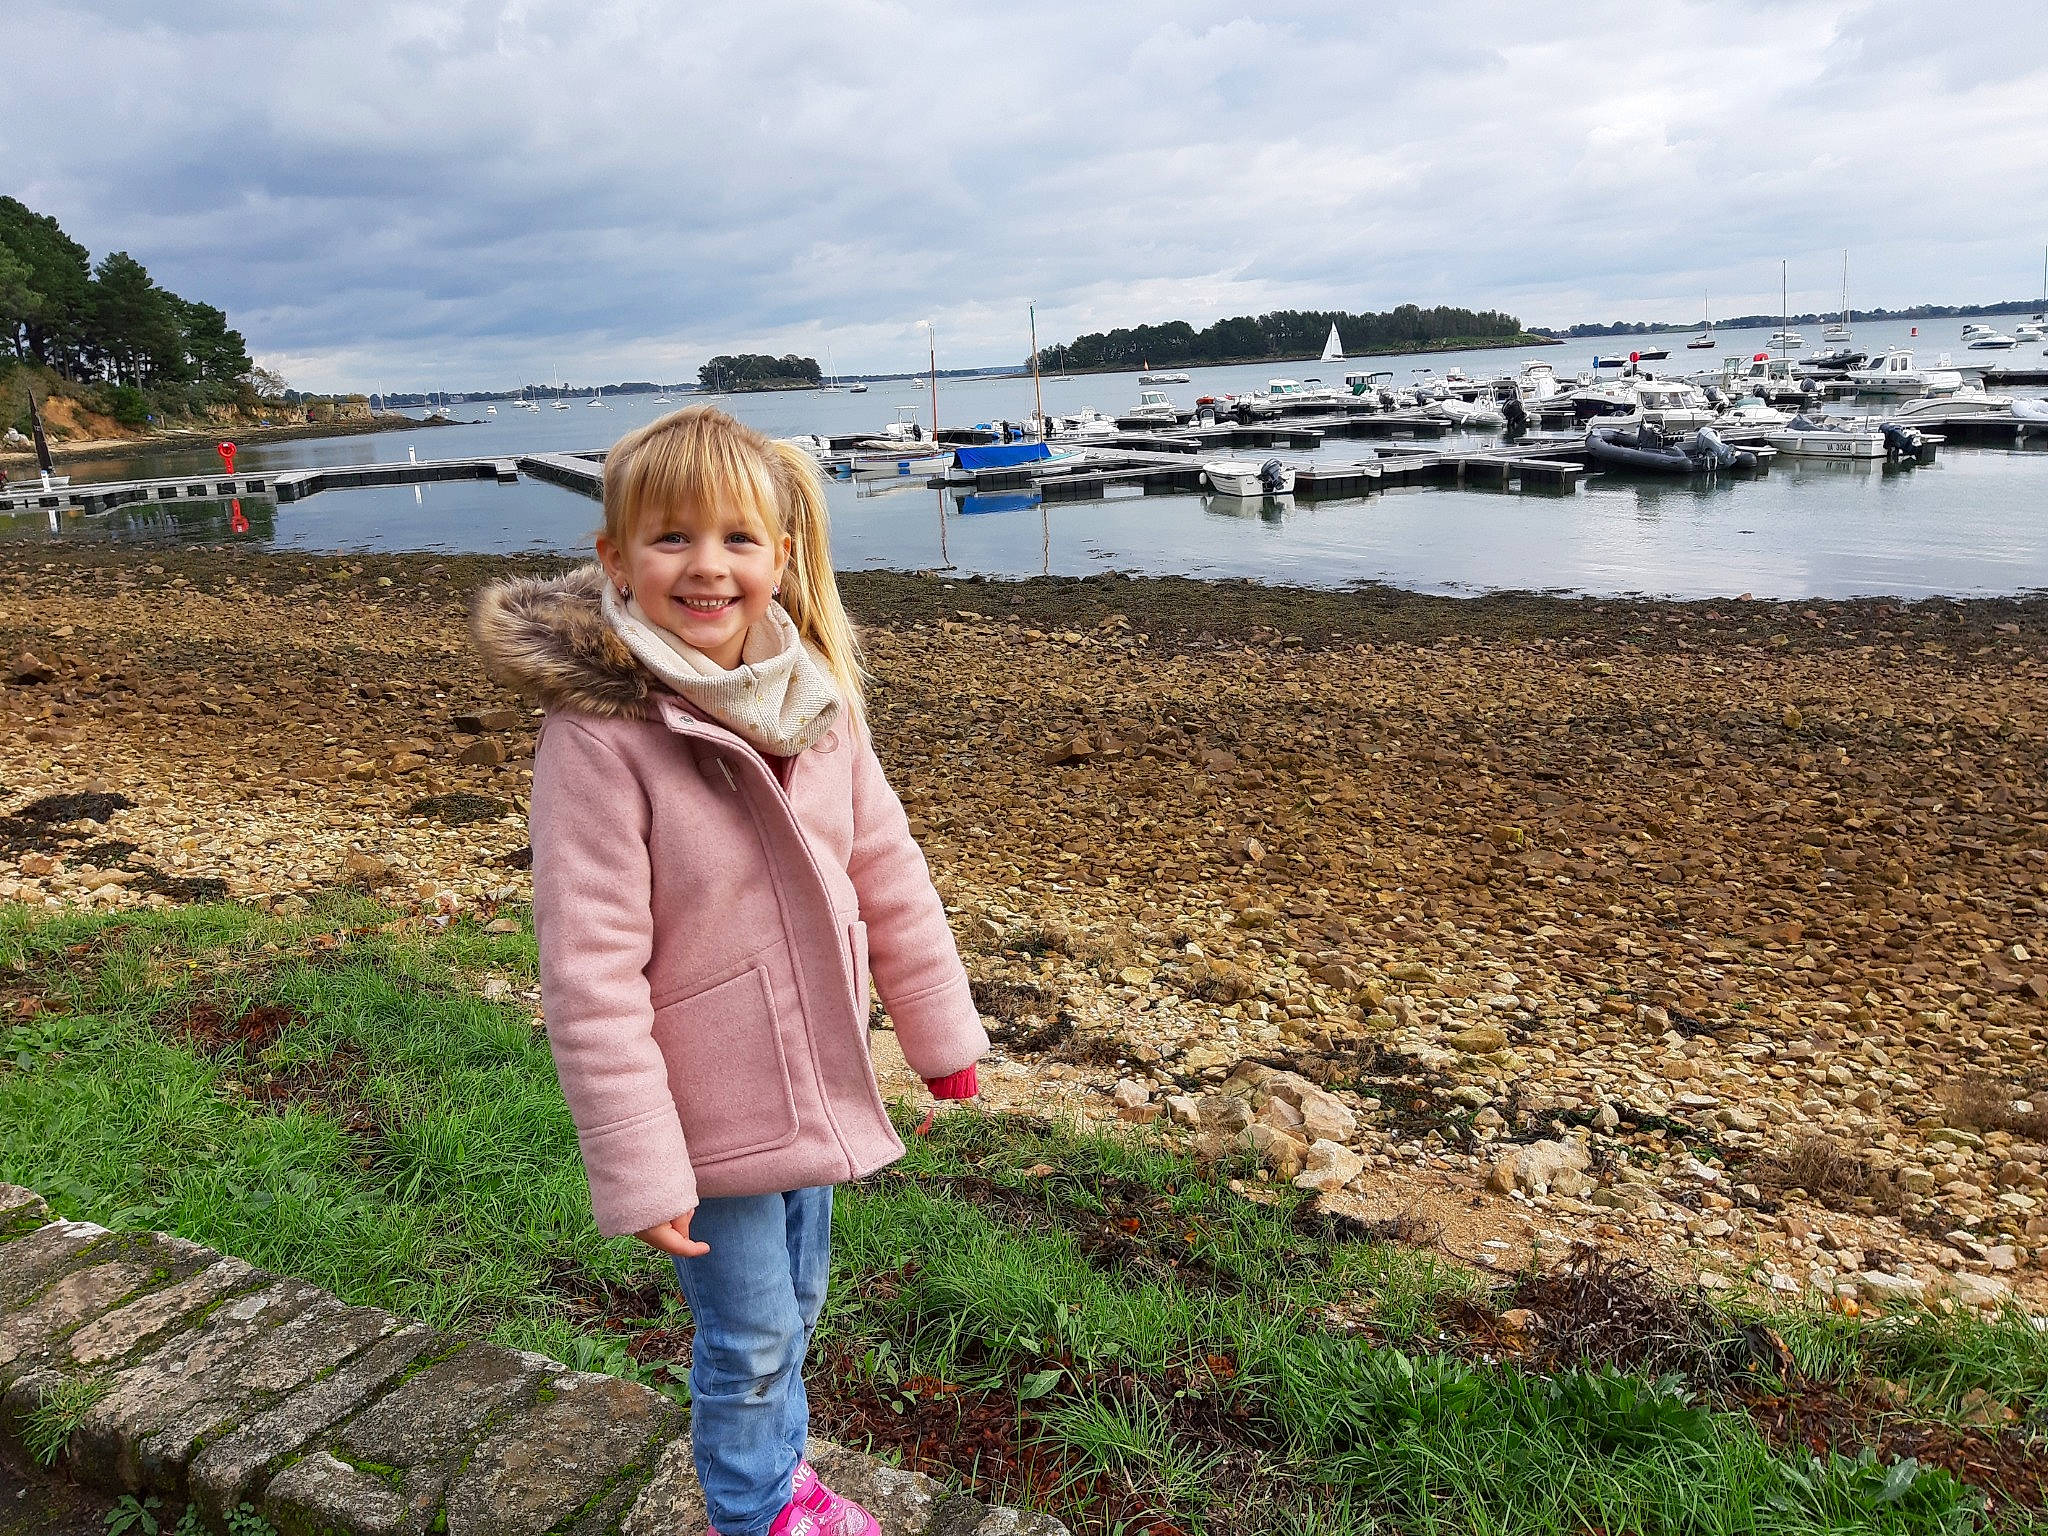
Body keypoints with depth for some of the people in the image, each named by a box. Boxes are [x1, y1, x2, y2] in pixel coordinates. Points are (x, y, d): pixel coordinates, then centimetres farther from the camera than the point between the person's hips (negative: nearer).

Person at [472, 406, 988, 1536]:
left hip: (817, 1085, 6)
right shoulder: (599, 734, -23)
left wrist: (940, 1029, 10)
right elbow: (590, 975, -22)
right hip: (708, 1107, -6)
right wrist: (638, 1168, -19)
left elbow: (887, 877, 4)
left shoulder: (813, 701, -5)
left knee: (795, 1305, 24)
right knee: (748, 1334, 12)